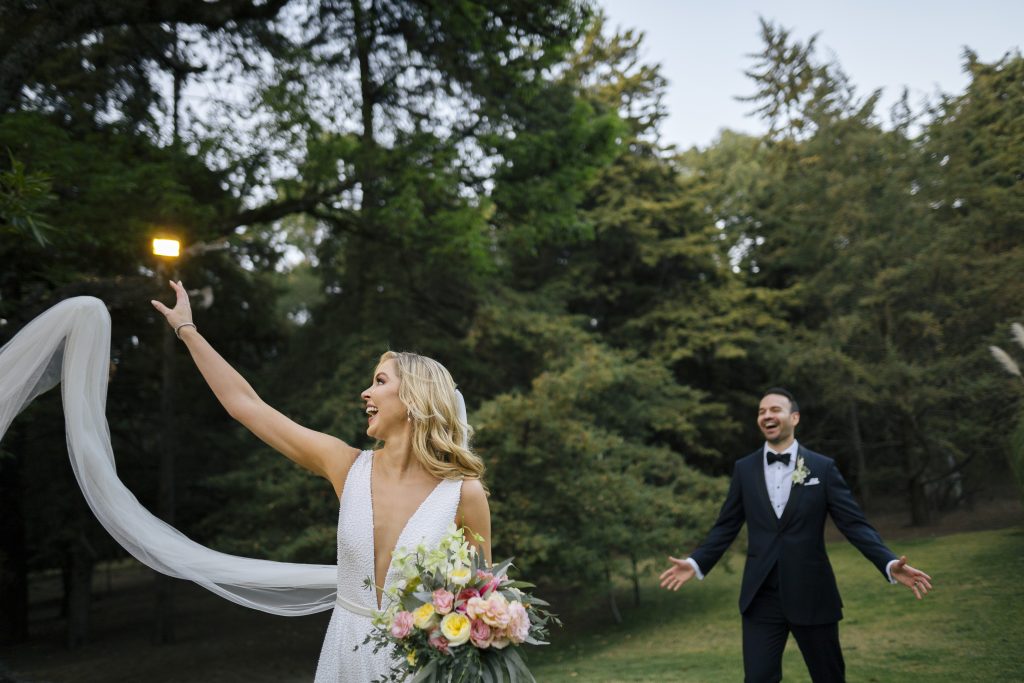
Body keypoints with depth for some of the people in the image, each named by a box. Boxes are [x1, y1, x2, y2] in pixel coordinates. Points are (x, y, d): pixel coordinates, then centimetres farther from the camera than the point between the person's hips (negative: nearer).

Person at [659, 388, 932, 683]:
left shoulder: (823, 467, 0)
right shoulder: (744, 468, 5)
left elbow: (854, 523, -4)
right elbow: (726, 527, 8)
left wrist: (890, 564, -18)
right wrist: (696, 562, -3)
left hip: (812, 595, -1)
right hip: (761, 596, 1)